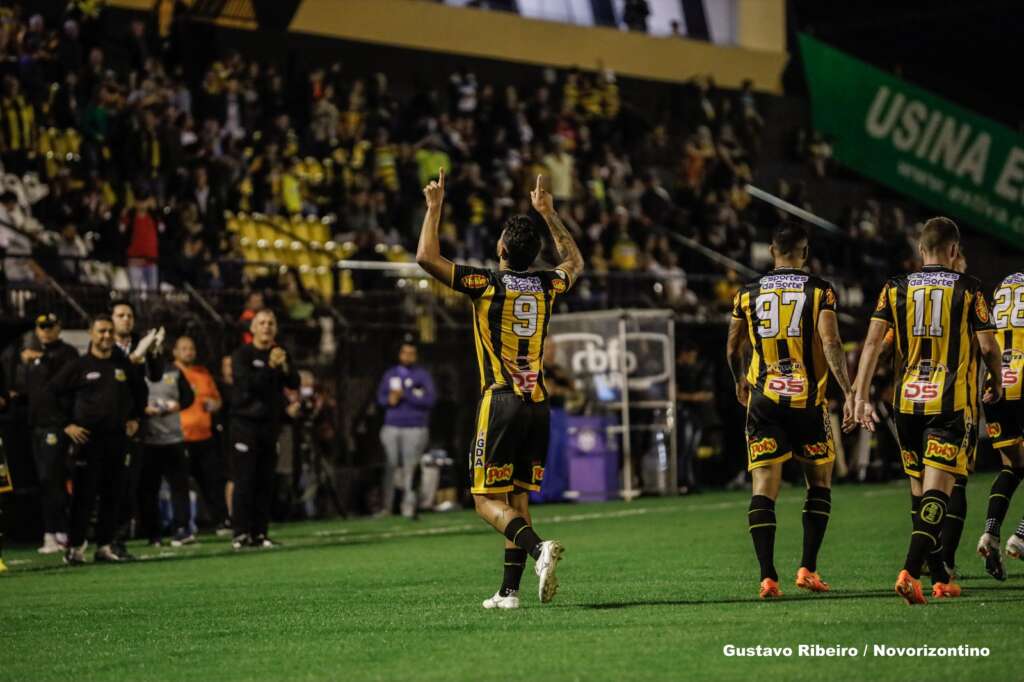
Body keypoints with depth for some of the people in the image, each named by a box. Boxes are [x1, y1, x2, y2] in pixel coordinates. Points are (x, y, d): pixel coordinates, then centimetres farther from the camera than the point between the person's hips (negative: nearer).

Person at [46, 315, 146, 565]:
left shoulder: (124, 366, 10)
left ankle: (105, 545, 11)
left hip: (118, 438, 4)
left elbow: (140, 391, 26)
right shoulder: (79, 366, -2)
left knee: (113, 495, 4)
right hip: (88, 438, -4)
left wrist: (135, 418, 18)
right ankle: (75, 546, -3)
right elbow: (52, 392, 1)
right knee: (83, 495, -6)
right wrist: (66, 424, -3)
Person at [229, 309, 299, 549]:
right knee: (244, 481, -9)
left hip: (271, 424, 5)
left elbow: (294, 383, 4)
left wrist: (285, 367, -14)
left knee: (265, 483, 4)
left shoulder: (281, 354, 14)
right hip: (246, 423, -5)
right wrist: (270, 367, -23)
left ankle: (259, 533, 7)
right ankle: (240, 533, -10)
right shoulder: (242, 355, -1)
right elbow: (247, 383, -15)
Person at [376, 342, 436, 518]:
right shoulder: (390, 375, 17)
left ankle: (409, 506, -11)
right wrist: (389, 400, -5)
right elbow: (380, 397, 19)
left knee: (410, 468, -11)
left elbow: (430, 399, -6)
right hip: (392, 427, 3)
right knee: (389, 467, -1)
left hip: (415, 429, -3)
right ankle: (385, 507, 3)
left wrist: (405, 394, -12)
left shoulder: (422, 375, 4)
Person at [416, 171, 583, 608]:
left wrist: (434, 208, 4)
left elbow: (427, 257, -7)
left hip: (501, 402, -5)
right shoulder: (546, 286, 8)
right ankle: (509, 591, 6)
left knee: (488, 501, -3)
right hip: (538, 404, 5)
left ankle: (539, 548, -29)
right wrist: (547, 213, 35)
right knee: (518, 499, 10)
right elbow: (574, 261, 31)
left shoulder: (486, 284, -6)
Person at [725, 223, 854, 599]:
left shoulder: (748, 293, 7)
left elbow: (732, 349, 16)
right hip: (808, 399, -1)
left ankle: (767, 576, -13)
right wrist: (848, 392, -13)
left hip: (763, 400, 1)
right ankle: (808, 569, 10)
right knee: (819, 484, 16)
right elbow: (830, 343, -14)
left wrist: (740, 383, 35)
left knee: (763, 489, -1)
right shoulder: (819, 291, -2)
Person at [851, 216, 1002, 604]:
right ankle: (910, 571, -27)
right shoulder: (967, 289, 0)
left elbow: (873, 342, -2)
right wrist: (997, 384, 18)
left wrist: (861, 396, -1)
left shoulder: (895, 289, 6)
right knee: (937, 492, -9)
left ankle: (940, 580, 22)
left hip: (907, 401, 4)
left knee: (920, 491, 16)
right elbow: (987, 345, -1)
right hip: (951, 401, -4)